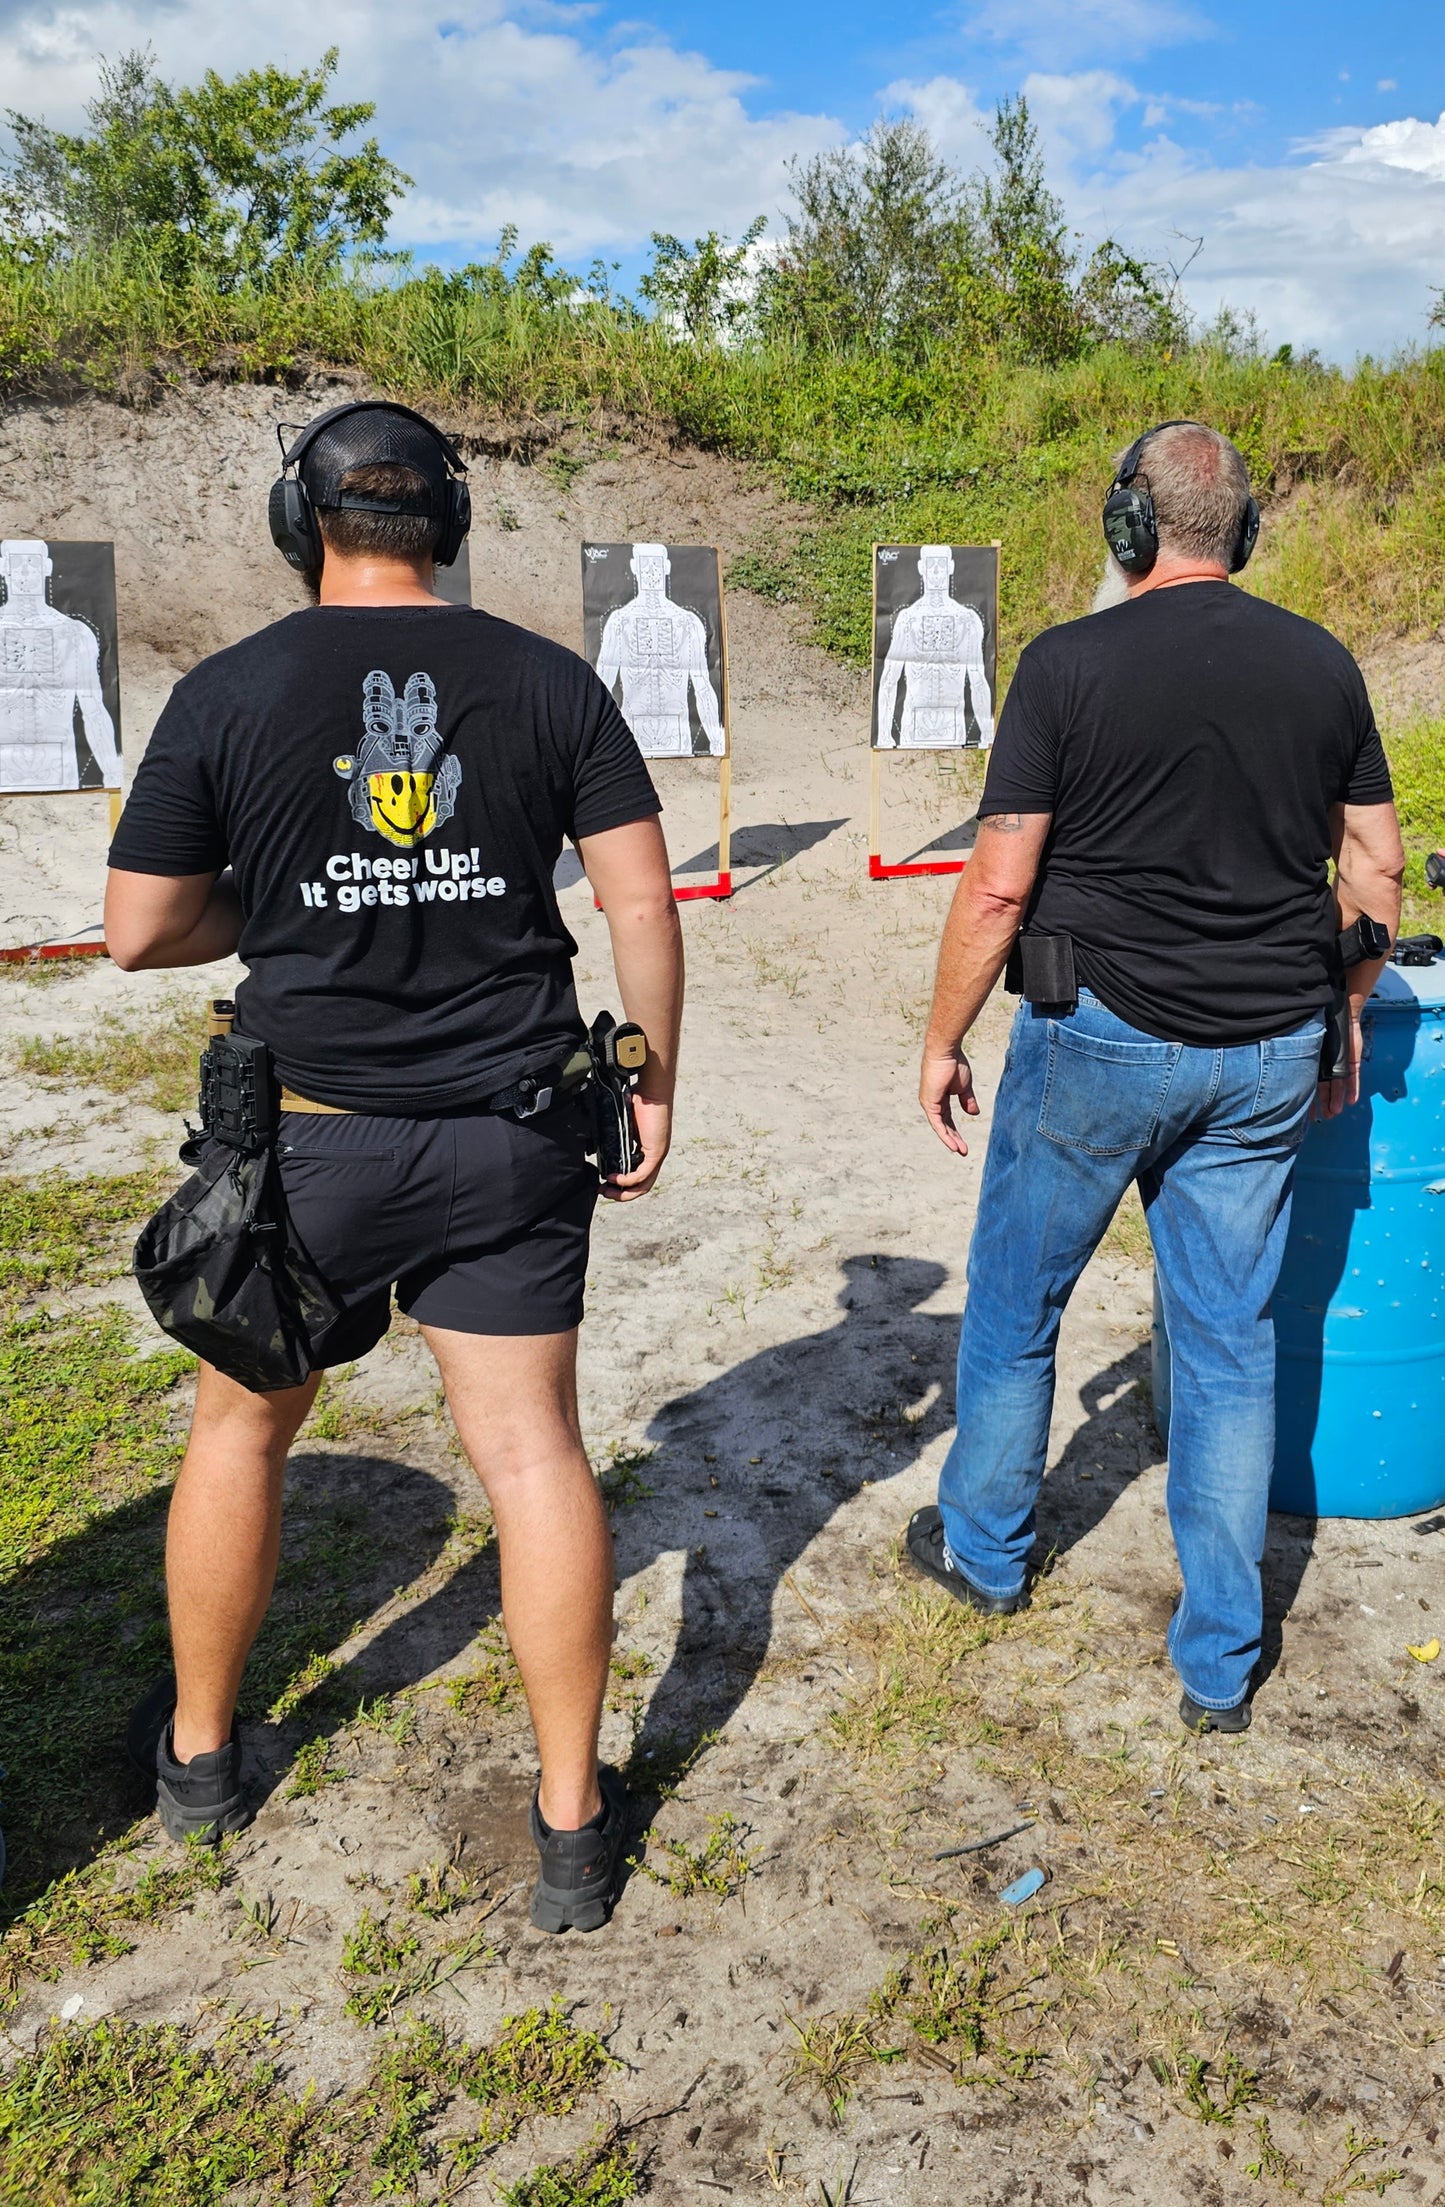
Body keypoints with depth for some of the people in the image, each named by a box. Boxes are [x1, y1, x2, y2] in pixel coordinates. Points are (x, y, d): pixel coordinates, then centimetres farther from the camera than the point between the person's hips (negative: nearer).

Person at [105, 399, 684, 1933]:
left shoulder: (227, 693, -4)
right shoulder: (549, 681, 0)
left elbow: (139, 931, -2)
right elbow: (642, 902, -2)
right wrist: (653, 1079, 8)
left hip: (316, 1134, -1)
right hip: (515, 1130, 1)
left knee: (240, 1426, 19)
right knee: (532, 1448, 7)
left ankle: (195, 1753, 38)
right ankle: (572, 1829, 16)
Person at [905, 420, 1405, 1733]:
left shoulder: (1069, 664, -10)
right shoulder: (1323, 664, 3)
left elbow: (999, 887, -12)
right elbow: (1376, 867, 8)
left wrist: (944, 1040, -1)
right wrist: (1347, 1014, 21)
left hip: (1100, 1038, -4)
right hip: (1269, 1056, 4)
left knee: (1017, 1304, 17)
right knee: (1233, 1341, 11)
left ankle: (983, 1549, 37)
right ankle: (1221, 1665, 20)